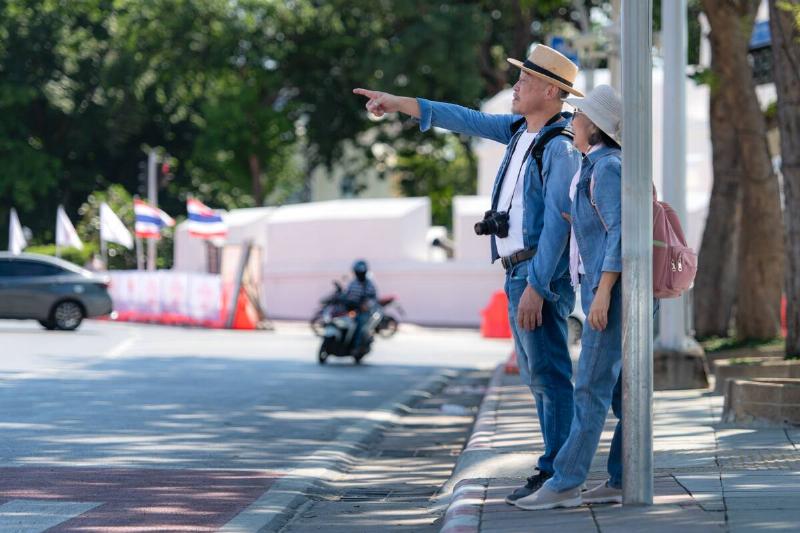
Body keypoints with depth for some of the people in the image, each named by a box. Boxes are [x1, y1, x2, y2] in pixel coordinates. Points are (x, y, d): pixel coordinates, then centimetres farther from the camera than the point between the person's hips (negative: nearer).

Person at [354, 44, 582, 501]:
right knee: (538, 375, 10)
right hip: (519, 273, 10)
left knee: (549, 373, -9)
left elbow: (556, 222, -20)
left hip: (541, 274, -10)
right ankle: (557, 473, 14)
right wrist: (399, 103, 21)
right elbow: (468, 121, 21)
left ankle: (558, 475, -9)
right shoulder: (522, 128, 13)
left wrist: (536, 287, -23)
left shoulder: (561, 147, -15)